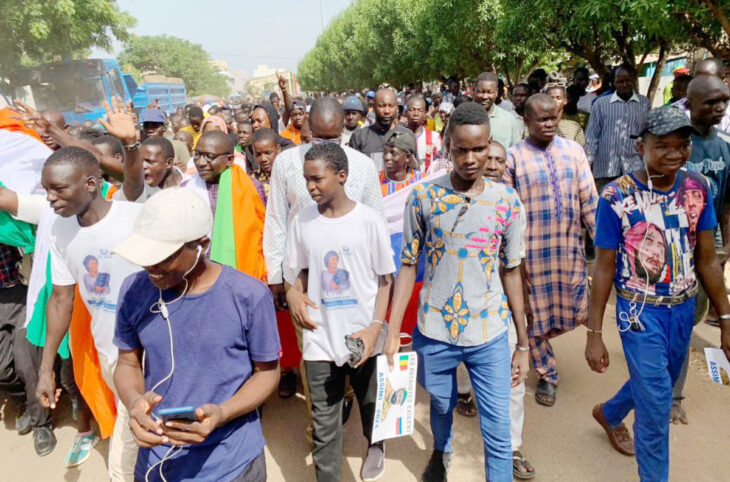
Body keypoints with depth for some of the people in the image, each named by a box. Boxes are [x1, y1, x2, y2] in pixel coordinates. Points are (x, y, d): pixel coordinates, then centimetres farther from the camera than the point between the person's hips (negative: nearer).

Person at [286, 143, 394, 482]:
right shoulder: (302, 221, -2)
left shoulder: (370, 220, -10)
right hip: (319, 339, 2)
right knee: (324, 424, 11)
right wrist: (294, 294, -10)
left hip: (363, 336, -1)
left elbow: (385, 279, -4)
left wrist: (375, 327, -14)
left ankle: (375, 445, 54)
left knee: (371, 406, 21)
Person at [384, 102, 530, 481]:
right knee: (441, 405, 24)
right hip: (434, 331, 1)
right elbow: (408, 265, -2)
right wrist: (392, 331, -5)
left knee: (498, 432, 5)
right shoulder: (422, 196, -7)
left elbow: (511, 271, 2)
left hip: (490, 335, 0)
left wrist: (523, 342, 5)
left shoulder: (505, 200, -4)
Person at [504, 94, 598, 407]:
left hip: (569, 248, 3)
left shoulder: (573, 150, 5)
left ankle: (538, 339, 42)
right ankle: (547, 375, 30)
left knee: (576, 313, 10)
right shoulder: (513, 158, -4)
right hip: (532, 251, -3)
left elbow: (589, 199, 4)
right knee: (535, 314, 8)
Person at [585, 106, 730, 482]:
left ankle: (609, 413, 53)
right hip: (641, 310, -5)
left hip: (683, 309, 5)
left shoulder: (698, 188, -4)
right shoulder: (616, 196, -16)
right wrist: (594, 334, -9)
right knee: (656, 401, 0)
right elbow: (604, 268, -11)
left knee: (658, 384, 23)